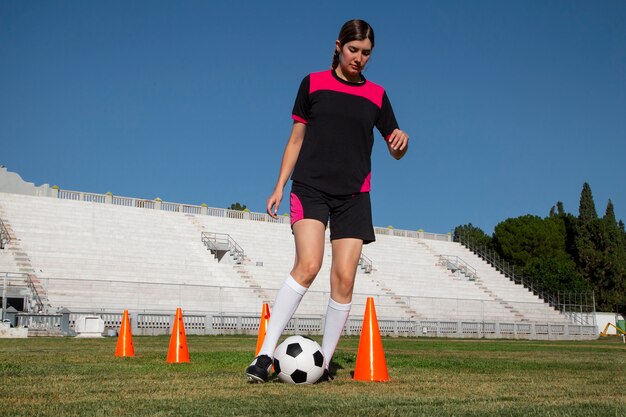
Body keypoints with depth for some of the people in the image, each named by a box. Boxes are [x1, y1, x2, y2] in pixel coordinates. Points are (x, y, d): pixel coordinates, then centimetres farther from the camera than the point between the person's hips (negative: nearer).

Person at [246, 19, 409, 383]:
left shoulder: (376, 95, 11)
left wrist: (401, 141, -11)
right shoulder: (313, 83, 8)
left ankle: (324, 362, 7)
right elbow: (297, 138, 12)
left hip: (353, 195, 3)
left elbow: (396, 151, 13)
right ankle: (265, 355, -21)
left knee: (344, 278, -6)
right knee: (308, 264, -23)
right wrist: (280, 185, 6)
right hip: (311, 187, -2)